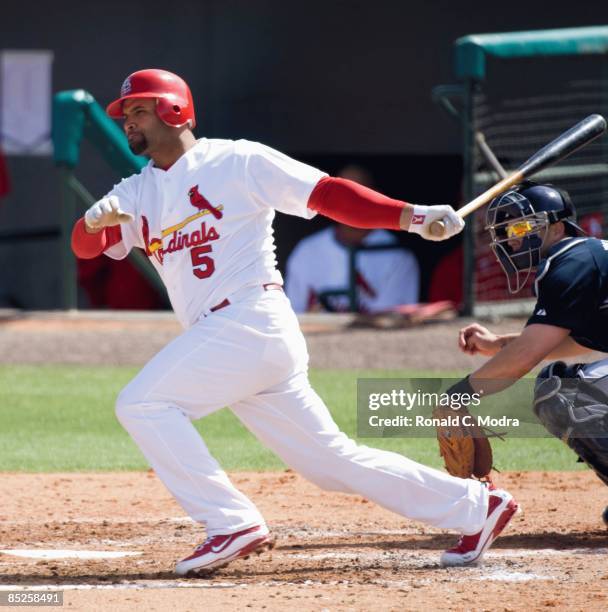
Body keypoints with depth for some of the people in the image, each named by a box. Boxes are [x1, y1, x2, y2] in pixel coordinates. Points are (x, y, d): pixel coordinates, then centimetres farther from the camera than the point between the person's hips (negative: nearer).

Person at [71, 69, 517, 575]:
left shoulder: (236, 162, 0)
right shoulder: (137, 193, 19)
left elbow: (328, 194, -4)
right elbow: (86, 246, 6)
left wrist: (413, 216, -15)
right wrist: (96, 219, -18)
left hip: (253, 320, -7)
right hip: (220, 339, 7)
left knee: (142, 403, -15)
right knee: (329, 459, 8)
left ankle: (234, 524, -13)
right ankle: (474, 506, 15)